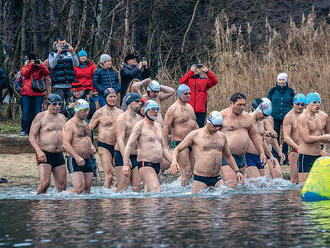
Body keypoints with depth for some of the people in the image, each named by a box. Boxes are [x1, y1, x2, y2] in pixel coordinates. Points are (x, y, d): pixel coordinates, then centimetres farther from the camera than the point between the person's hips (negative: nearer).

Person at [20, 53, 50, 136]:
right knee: (26, 112, -3)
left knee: (37, 112, -1)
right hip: (26, 93, 0)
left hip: (38, 93, 0)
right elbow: (24, 73, -9)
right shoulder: (25, 67, 11)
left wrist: (40, 65, -17)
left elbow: (46, 73, -9)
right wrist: (31, 65, -13)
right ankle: (24, 130, 1)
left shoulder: (40, 68, 9)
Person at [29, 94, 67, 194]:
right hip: (44, 155, -6)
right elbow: (31, 136, -7)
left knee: (62, 185, 2)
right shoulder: (41, 117, -3)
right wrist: (39, 151, -21)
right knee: (45, 183, -19)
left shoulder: (62, 117, 16)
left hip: (59, 155, 6)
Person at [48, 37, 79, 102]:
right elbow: (52, 65, -10)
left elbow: (76, 64, -1)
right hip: (58, 85, -2)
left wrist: (73, 52, -15)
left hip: (69, 85, 2)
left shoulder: (69, 53, 11)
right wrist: (58, 53, -20)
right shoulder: (52, 54, 7)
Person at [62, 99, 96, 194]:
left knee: (87, 188, 5)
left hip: (87, 160, 8)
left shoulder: (85, 124, 17)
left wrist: (92, 147, 8)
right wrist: (77, 157, -26)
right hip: (75, 161, -8)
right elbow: (66, 144, -18)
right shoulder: (70, 125, -9)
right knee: (79, 188, -17)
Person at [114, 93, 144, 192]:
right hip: (122, 156, -7)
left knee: (138, 187, 3)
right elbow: (120, 140, -19)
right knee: (122, 188, -12)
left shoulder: (139, 118, 14)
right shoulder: (122, 118, -9)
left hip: (136, 157, 7)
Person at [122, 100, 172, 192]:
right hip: (145, 164, -8)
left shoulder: (157, 126, 19)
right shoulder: (140, 125, -4)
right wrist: (126, 164, -17)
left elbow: (163, 148, 25)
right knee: (156, 190, -24)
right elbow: (129, 145, -9)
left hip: (157, 165, 8)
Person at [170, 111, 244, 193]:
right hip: (200, 179, -4)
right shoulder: (195, 135, -2)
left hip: (217, 179, 4)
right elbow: (177, 150, 1)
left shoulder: (222, 136, 13)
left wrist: (237, 171, 15)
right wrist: (174, 162, -19)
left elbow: (228, 156, 27)